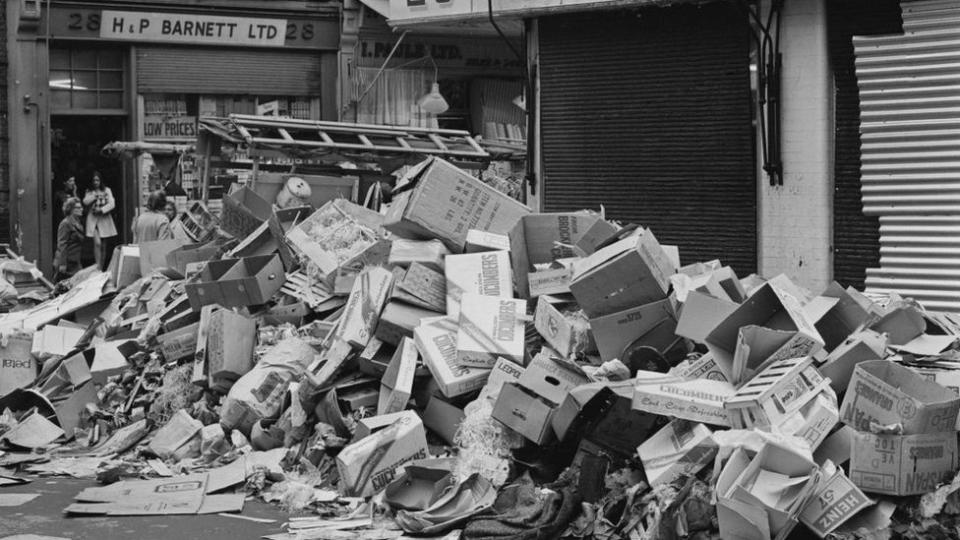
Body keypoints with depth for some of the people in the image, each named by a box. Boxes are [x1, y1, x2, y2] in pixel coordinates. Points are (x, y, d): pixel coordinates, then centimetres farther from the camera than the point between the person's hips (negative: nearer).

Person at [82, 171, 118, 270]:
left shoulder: (107, 190, 5)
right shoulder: (89, 192, 9)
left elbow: (112, 204, -2)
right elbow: (85, 202, -7)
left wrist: (102, 209, -13)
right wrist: (95, 196, -13)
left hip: (104, 218, 1)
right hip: (93, 219, -1)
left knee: (103, 246, 5)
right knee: (97, 243, -17)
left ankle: (102, 268, 14)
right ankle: (97, 266, -20)